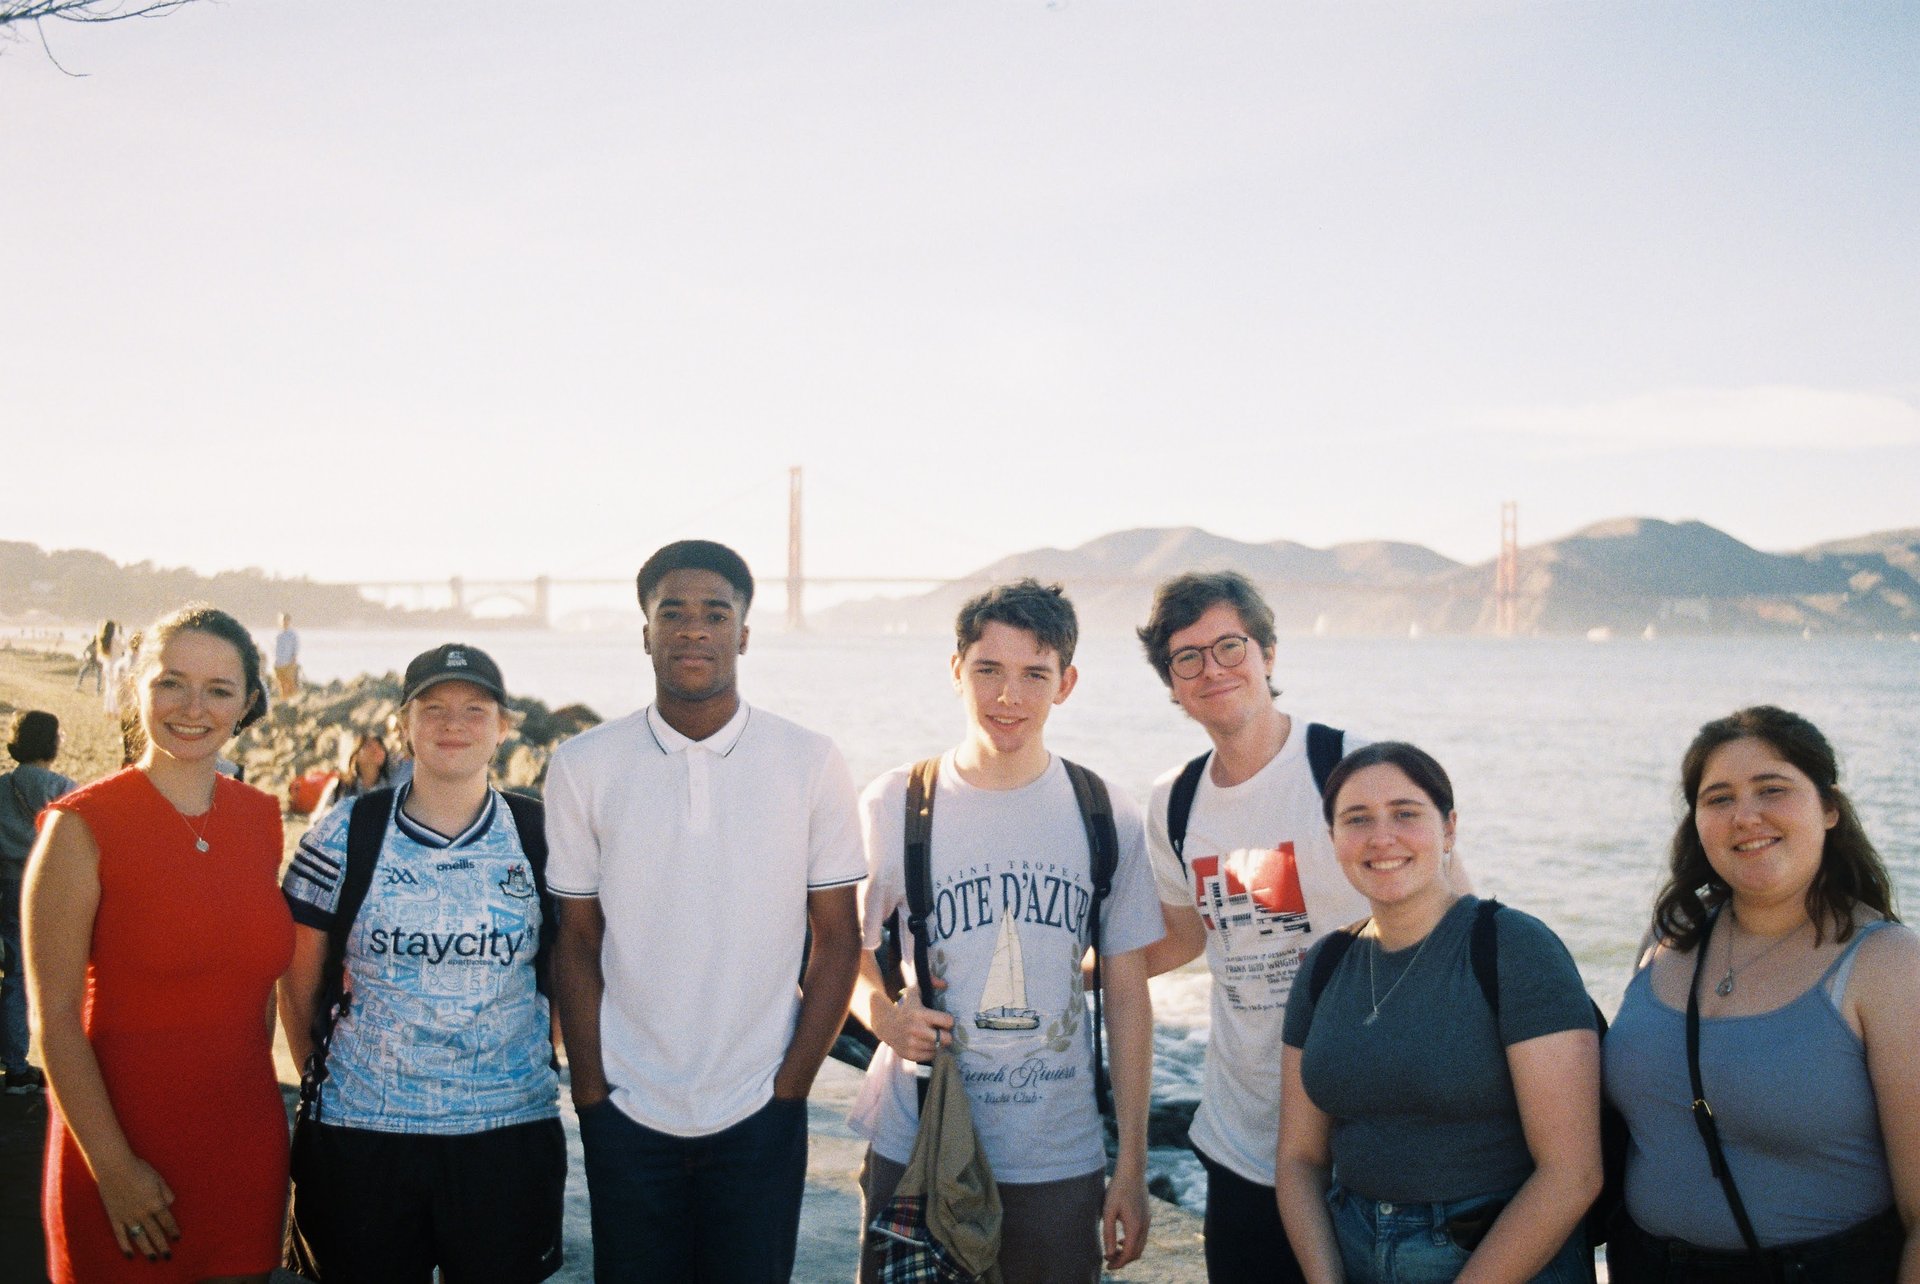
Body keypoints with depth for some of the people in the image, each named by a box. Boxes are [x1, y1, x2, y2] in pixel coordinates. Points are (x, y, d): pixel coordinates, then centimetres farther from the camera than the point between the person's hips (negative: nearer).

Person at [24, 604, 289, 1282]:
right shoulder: (82, 827, -10)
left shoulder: (261, 819, 5)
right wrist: (112, 1167, -13)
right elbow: (55, 1019, -11)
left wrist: (257, 1102, 12)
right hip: (126, 1143, -4)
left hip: (246, 1142, 5)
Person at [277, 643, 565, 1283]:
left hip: (509, 1131, 1)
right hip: (359, 1131, 0)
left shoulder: (540, 835, 0)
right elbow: (298, 983, 7)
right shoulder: (345, 835, -2)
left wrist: (546, 1062, 7)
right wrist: (318, 1080, 9)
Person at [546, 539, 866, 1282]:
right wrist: (591, 1096, -1)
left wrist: (790, 1089, -4)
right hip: (627, 1116, 1)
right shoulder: (584, 767, -1)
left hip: (758, 1116, 0)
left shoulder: (811, 765, -3)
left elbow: (837, 940, 1)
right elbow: (578, 943, 3)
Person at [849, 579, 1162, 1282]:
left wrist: (1133, 1164, 3)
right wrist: (883, 1013, -16)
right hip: (915, 1152, -1)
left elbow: (1126, 996, 4)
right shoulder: (892, 806, -3)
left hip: (1060, 1165, 1)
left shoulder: (1107, 821, 0)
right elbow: (847, 956, 7)